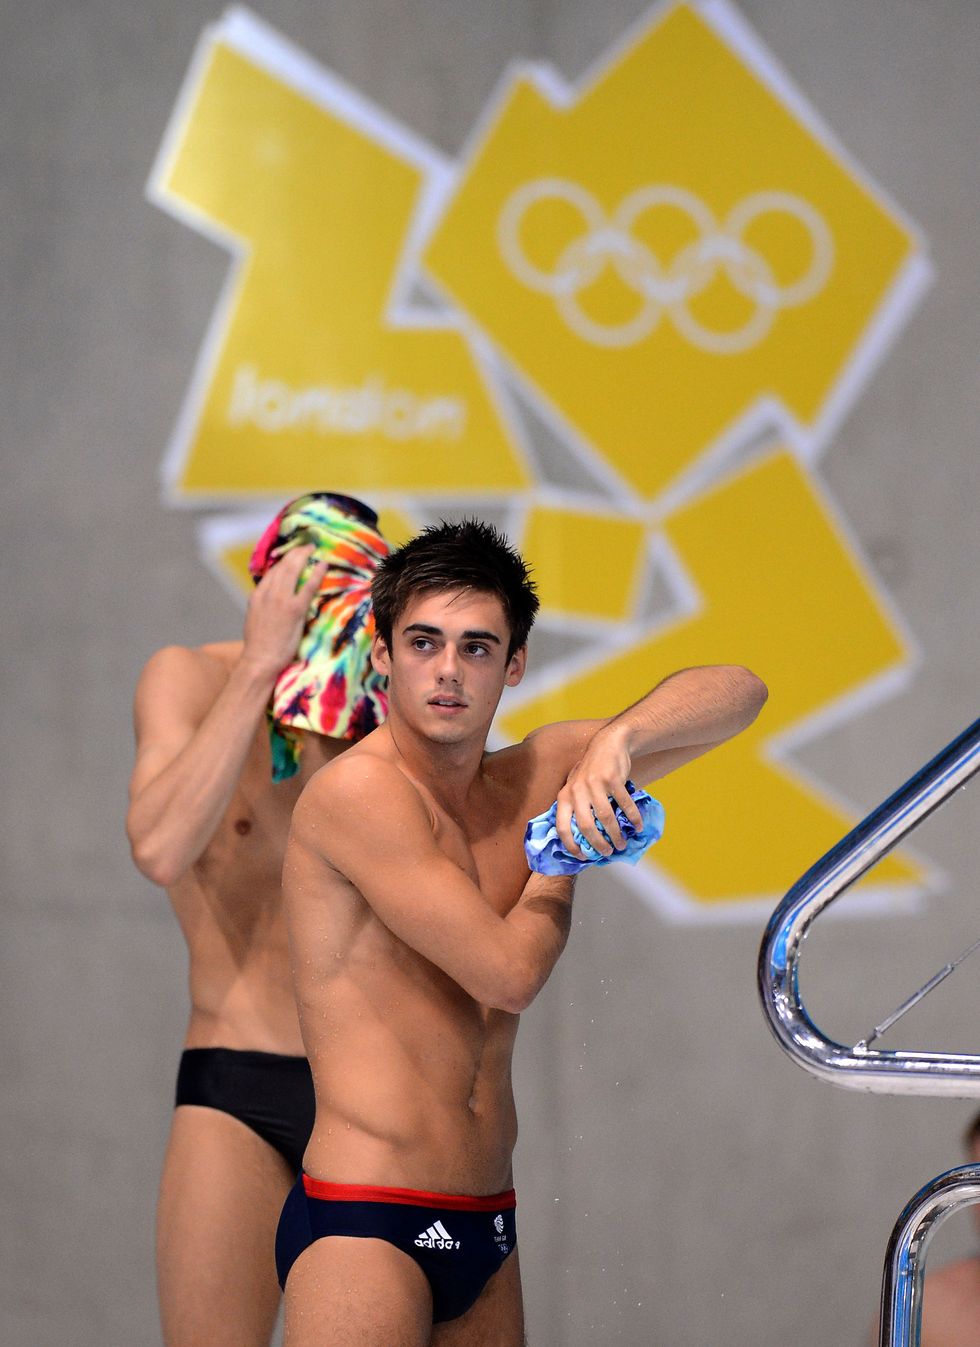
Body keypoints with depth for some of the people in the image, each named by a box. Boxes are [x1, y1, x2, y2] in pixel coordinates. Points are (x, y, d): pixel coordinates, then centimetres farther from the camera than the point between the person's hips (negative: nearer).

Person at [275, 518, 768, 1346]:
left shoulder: (533, 782, 10)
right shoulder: (359, 791, -11)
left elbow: (736, 694, 8)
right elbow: (508, 973, -14)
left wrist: (614, 741, -11)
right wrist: (571, 851, 4)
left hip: (488, 1230, 7)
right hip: (364, 1223, -7)